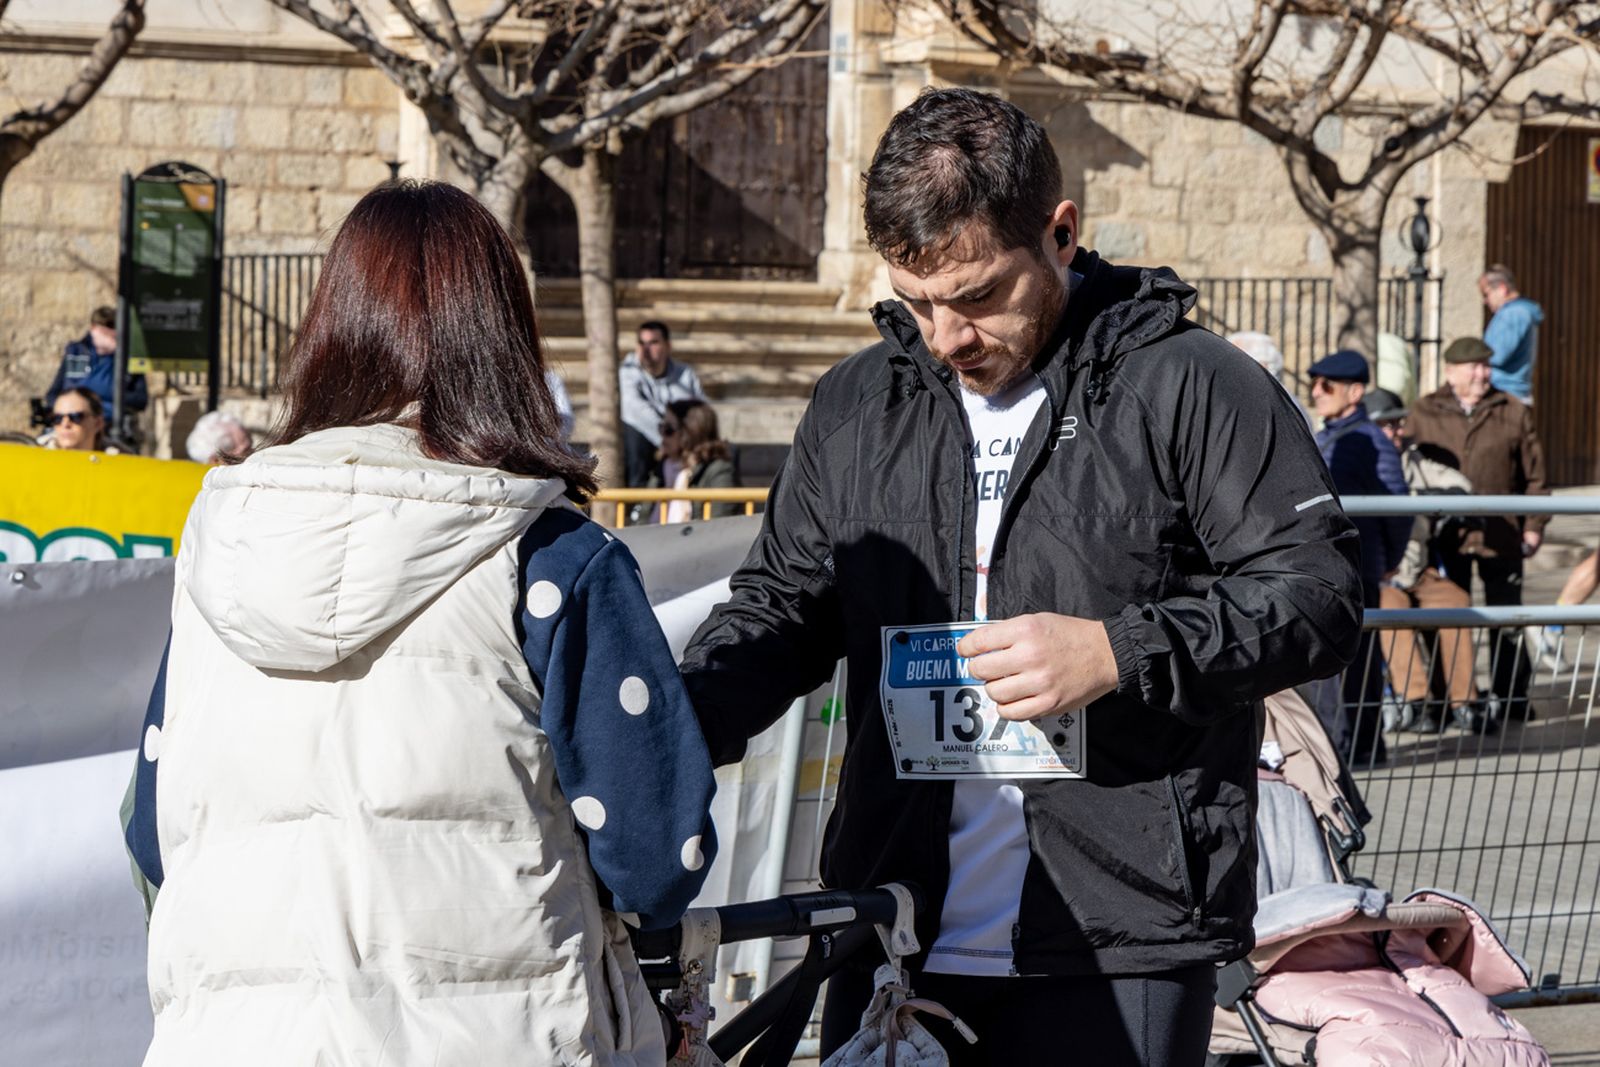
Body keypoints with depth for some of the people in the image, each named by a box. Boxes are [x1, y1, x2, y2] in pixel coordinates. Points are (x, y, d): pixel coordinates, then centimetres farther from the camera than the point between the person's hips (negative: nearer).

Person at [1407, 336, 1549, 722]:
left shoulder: (1513, 413, 4)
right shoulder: (1424, 414, 4)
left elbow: (1534, 473, 6)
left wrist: (1534, 525, 1)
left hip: (1500, 536, 0)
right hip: (1445, 538, 0)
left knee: (1506, 619, 6)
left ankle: (1510, 696, 15)